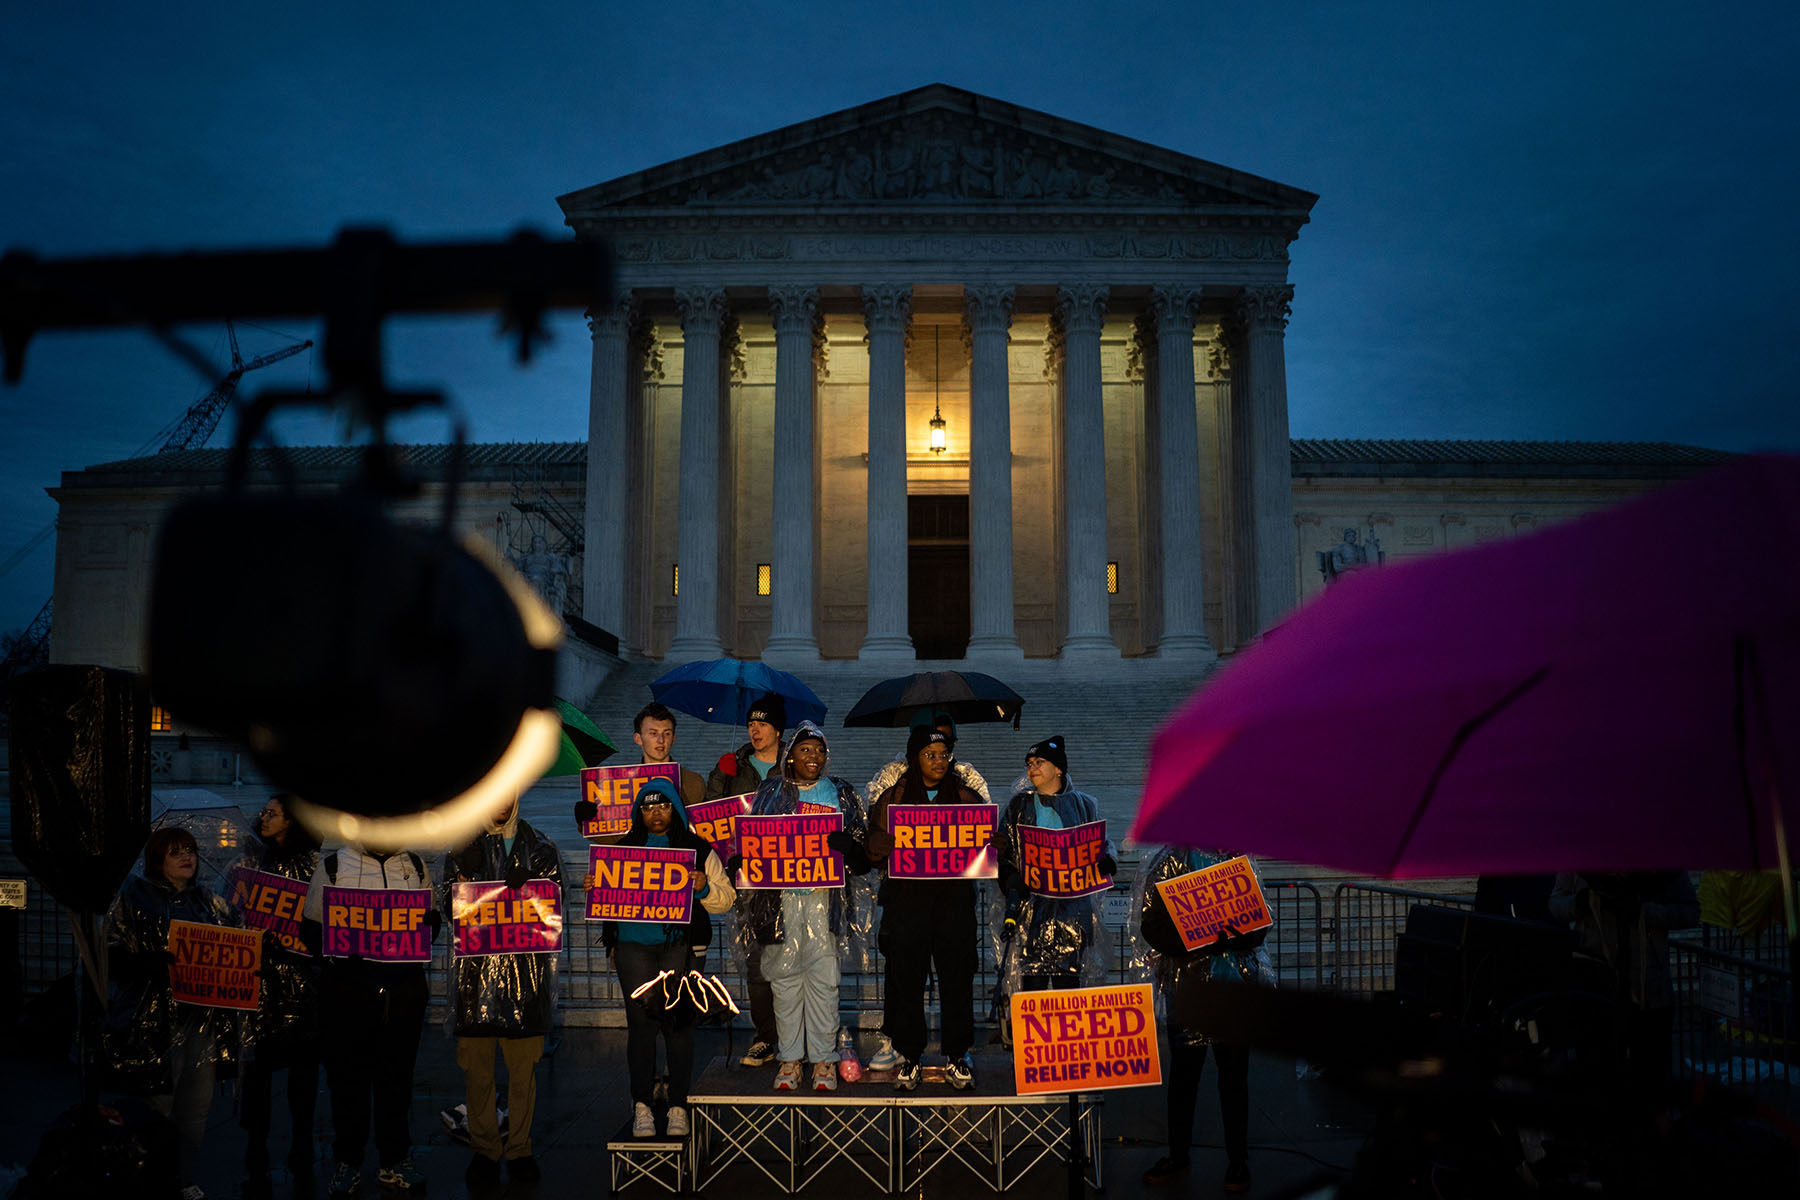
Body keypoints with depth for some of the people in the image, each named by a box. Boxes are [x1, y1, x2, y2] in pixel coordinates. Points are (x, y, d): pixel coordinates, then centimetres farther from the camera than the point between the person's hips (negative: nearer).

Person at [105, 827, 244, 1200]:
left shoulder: (211, 902, 15)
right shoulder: (135, 896, 2)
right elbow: (114, 952, -5)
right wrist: (153, 964, -22)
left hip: (205, 1017, 4)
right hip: (155, 1019, -4)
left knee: (196, 1110, 9)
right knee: (157, 1107, -2)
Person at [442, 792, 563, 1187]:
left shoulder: (540, 848, 10)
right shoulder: (462, 848, 11)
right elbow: (450, 906, 5)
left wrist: (526, 884, -17)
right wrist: (467, 875, -14)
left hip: (527, 966, 0)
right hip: (475, 965, 0)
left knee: (524, 1064, 3)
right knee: (476, 1062, 2)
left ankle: (519, 1148, 14)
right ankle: (483, 1149, 14)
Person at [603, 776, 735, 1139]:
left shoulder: (698, 848, 9)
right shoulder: (623, 848, 14)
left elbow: (726, 898, 8)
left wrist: (704, 888, -11)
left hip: (679, 946, -1)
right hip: (633, 946, 1)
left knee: (678, 1024, -2)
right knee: (641, 1023, -2)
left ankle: (678, 1108, 6)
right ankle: (642, 1106, 6)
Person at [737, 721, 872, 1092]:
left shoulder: (842, 793, 11)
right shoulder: (771, 791, 12)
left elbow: (862, 844, 7)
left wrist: (845, 843, -15)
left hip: (824, 894, 0)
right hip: (781, 894, 1)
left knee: (823, 975, -3)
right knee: (785, 975, 2)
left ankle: (823, 1058, 7)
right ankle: (790, 1057, 12)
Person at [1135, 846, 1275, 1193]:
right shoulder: (1169, 864, -2)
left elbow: (1259, 924, 6)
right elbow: (1153, 927, -10)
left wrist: (1232, 936, -16)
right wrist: (1209, 940, -22)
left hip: (1236, 985, 2)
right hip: (1188, 984, -2)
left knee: (1234, 1074, 7)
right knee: (1183, 1072, 7)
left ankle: (1238, 1161, 20)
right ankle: (1178, 1156, 22)